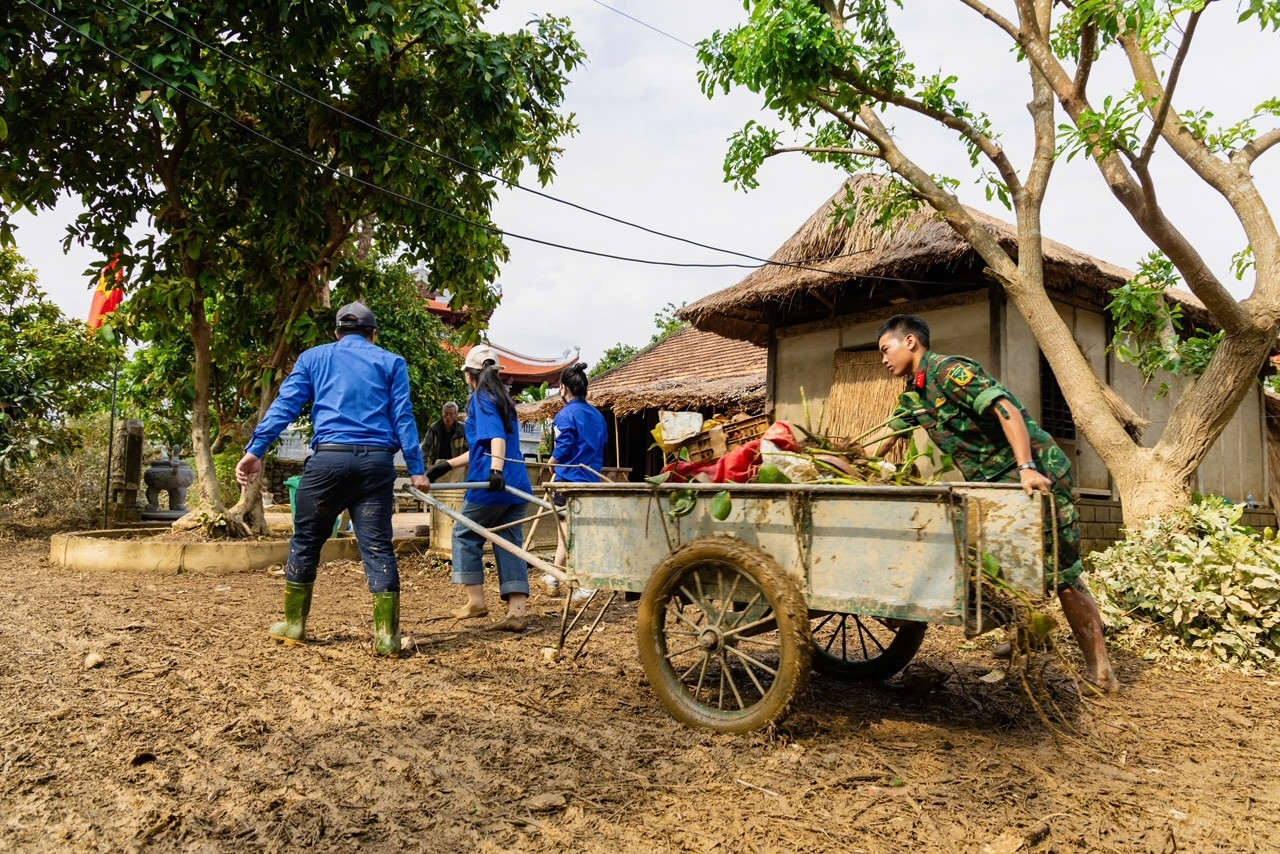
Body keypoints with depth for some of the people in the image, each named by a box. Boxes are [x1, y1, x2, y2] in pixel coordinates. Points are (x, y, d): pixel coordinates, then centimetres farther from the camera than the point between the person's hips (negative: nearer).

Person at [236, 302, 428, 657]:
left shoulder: (313, 358, 15)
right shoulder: (391, 362, 14)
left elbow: (284, 405, 3)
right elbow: (403, 417, 5)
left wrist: (255, 450, -3)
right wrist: (416, 469, 3)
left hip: (329, 458, 0)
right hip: (376, 461, 0)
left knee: (306, 541, 15)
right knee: (378, 547, 2)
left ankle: (293, 624, 25)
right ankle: (387, 636, 0)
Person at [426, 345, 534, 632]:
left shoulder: (481, 398, -3)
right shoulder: (503, 398, 22)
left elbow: (496, 436, -21)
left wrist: (496, 469, -35)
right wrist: (447, 465, 31)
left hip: (490, 484, -7)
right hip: (516, 484, 7)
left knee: (465, 535, 11)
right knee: (510, 543, 6)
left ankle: (476, 600, 13)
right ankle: (518, 611, 1)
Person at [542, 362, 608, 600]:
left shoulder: (566, 414, -11)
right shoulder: (597, 415, 10)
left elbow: (562, 449, -17)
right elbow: (602, 445, 15)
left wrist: (551, 462, 2)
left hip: (570, 480, -7)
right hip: (592, 479, 7)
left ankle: (585, 585, 2)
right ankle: (556, 576, 23)